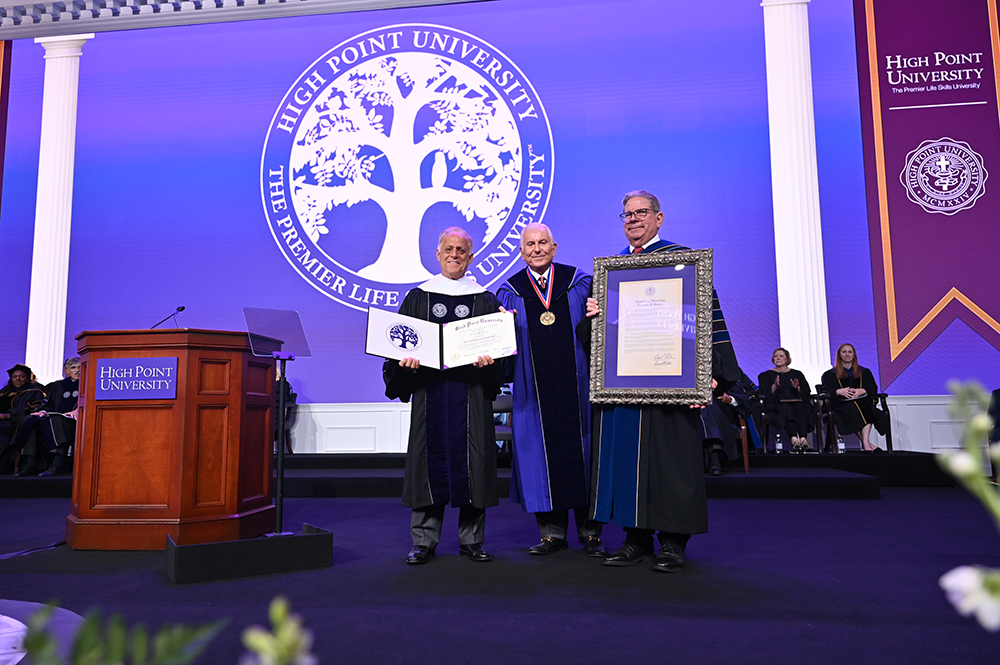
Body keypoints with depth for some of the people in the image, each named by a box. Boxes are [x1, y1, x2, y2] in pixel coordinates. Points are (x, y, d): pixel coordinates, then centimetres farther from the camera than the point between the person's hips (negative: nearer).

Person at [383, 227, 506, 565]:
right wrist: (405, 360, -12)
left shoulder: (485, 300, 11)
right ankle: (424, 541, 13)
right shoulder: (417, 297, 11)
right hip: (429, 390, 0)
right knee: (430, 458, 1)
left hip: (471, 391, 0)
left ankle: (471, 539, 15)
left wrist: (488, 359, -14)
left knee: (470, 459, 1)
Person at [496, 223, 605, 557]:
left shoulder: (581, 283, 6)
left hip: (576, 387, 0)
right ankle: (552, 532, 17)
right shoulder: (509, 293, 8)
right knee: (542, 456, 4)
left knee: (582, 452, 4)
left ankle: (589, 532, 17)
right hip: (535, 392, 1)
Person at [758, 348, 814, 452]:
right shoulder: (766, 375, 17)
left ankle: (803, 439, -50)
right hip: (776, 406, -2)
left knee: (799, 406, -34)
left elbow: (807, 393, 13)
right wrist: (774, 386, -14)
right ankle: (794, 440, -54)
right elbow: (765, 395, 2)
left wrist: (798, 388, -7)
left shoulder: (797, 374, 23)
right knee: (786, 408, -36)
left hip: (797, 402, 2)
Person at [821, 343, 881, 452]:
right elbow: (827, 393, 4)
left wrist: (862, 391, -11)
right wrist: (839, 391, -16)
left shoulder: (864, 372, 24)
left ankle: (866, 442, -45)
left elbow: (873, 389, 11)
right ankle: (867, 443, -42)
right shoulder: (831, 374, 17)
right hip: (841, 404, -2)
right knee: (852, 408, -37)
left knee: (866, 407, -35)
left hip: (862, 400, 2)